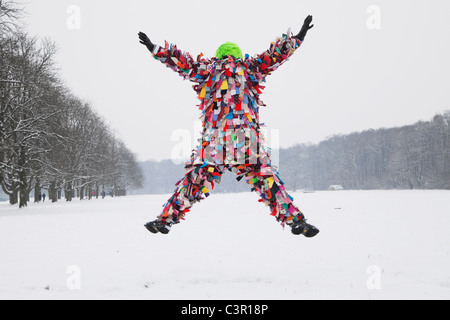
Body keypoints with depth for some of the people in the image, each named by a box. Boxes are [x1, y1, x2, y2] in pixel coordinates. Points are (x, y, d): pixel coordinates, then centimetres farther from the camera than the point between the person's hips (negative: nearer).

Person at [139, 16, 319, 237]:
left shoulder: (209, 69, 15)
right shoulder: (249, 68, 16)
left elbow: (184, 63, 16)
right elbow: (275, 55, 20)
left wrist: (156, 49, 25)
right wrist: (298, 38, 30)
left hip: (214, 141, 1)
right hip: (248, 141, 0)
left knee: (195, 180, 7)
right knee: (267, 181, 4)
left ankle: (166, 218, 7)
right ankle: (294, 219, -2)